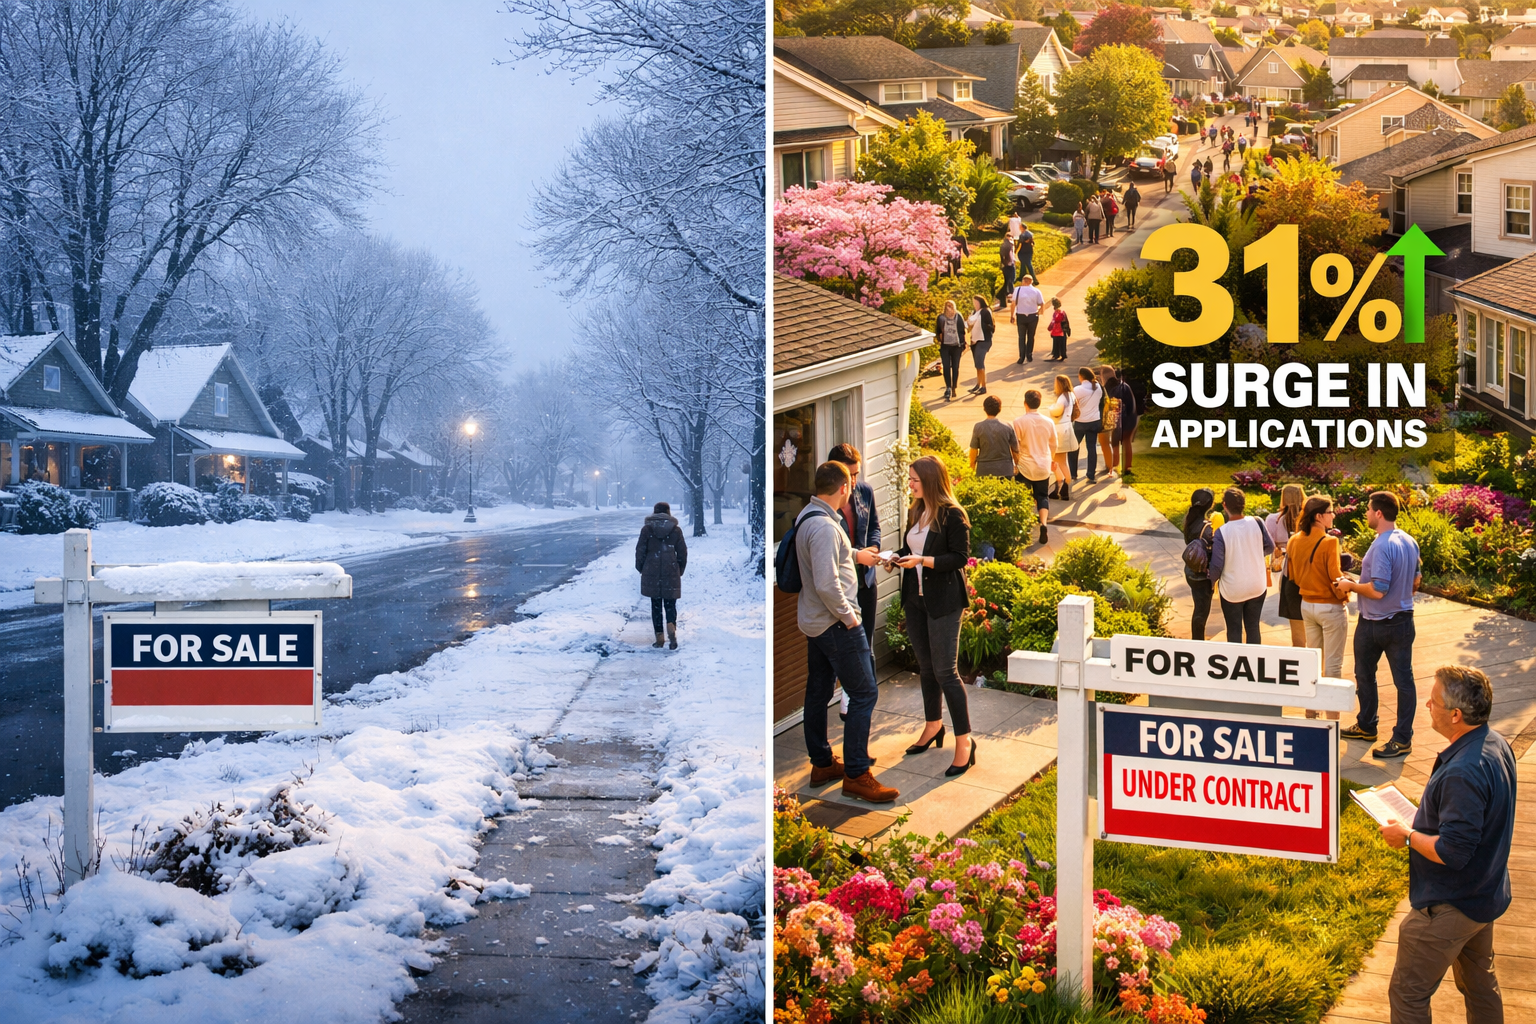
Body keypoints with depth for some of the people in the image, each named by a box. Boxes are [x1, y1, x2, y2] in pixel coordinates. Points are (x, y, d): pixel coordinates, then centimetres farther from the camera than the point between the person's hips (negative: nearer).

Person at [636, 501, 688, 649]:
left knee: (656, 605, 8)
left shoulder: (647, 529, -1)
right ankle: (671, 626, -22)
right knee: (670, 604, 7)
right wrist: (680, 570, 16)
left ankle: (659, 637, 6)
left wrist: (640, 569, 13)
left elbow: (640, 551, -1)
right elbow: (682, 552, 4)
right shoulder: (676, 530, 1)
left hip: (651, 574, 0)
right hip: (671, 574, 0)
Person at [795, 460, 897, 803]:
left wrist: (859, 554, 39)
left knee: (818, 692, 16)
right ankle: (856, 775, -4)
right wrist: (848, 616, -17)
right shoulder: (824, 527, -24)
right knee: (863, 694, -6)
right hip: (836, 623, -11)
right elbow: (827, 584, -29)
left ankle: (821, 764, 26)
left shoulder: (807, 517, 9)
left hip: (814, 621, 11)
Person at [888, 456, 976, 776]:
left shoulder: (952, 515, -14)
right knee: (925, 666, 18)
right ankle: (933, 725, 35)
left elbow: (960, 557, -16)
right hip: (916, 598, 8)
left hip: (944, 601, -8)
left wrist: (922, 561, -24)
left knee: (945, 671, -8)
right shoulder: (916, 512, 9)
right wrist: (896, 557, 0)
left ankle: (964, 741, -2)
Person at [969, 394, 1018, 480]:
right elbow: (1015, 450, 2)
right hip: (1005, 469, 1)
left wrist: (972, 466, 13)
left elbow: (974, 450, -3)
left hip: (984, 470, -1)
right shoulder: (1007, 427, -5)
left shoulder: (978, 427, -9)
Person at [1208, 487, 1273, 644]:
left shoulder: (1221, 532, -21)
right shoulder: (1256, 523, -12)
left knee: (1234, 630, 11)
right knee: (1253, 627, 16)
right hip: (1257, 587, 3)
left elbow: (1216, 565, -17)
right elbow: (1270, 548, 2)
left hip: (1232, 591, -3)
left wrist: (1213, 579, 5)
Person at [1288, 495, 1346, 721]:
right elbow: (1335, 577, -21)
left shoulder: (1295, 541, 0)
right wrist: (1343, 594, -4)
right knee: (1333, 664, 3)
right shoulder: (1329, 542, -21)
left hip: (1307, 606, 7)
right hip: (1330, 608, -7)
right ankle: (1332, 717, 7)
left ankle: (1310, 712, 26)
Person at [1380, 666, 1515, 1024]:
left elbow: (1453, 852, -31)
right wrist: (1424, 819, 10)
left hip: (1449, 907, -10)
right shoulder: (1496, 745, -2)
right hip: (1486, 896, 10)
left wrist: (1407, 836, -16)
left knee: (1408, 994, 4)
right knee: (1480, 982, 25)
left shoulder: (1463, 773, -33)